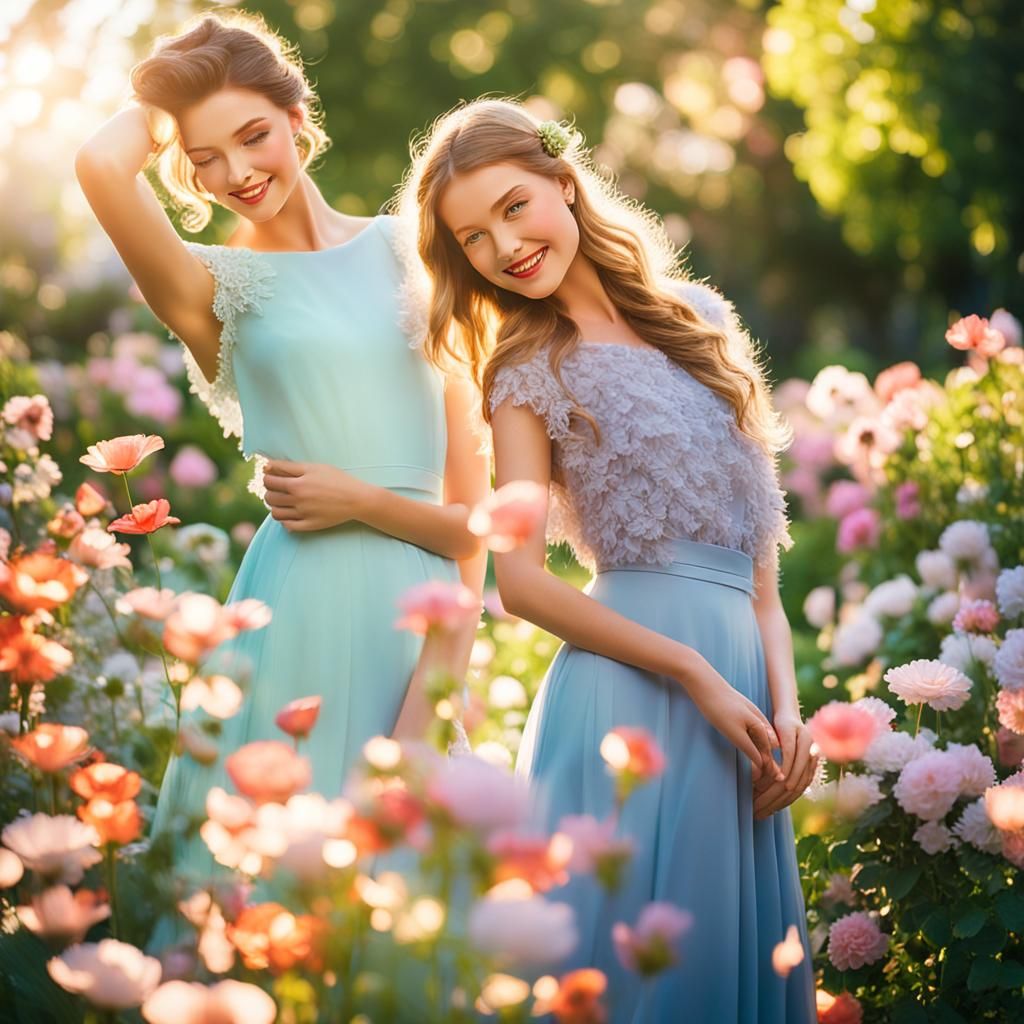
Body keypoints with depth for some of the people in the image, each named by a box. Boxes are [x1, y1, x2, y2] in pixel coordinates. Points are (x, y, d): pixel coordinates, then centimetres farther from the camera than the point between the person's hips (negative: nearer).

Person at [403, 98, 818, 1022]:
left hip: (743, 678, 4)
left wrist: (785, 703, 1)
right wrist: (697, 673, -13)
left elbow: (757, 544, 13)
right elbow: (519, 578, -7)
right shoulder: (527, 372, 3)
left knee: (731, 947, 7)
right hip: (626, 690, -4)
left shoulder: (701, 318, 14)